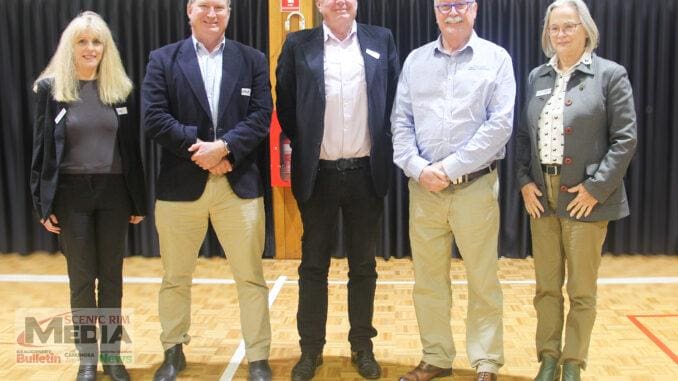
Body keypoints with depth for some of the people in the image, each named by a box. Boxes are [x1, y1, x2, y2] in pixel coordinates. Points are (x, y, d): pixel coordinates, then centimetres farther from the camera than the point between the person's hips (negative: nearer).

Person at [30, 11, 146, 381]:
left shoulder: (119, 88, 4)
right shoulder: (51, 88, -1)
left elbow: (131, 147, 5)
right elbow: (41, 148, 0)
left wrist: (138, 200, 3)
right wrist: (43, 203, -4)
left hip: (113, 192, 2)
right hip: (71, 193, -1)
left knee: (112, 275, 9)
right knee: (81, 278, 6)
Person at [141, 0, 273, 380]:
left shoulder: (253, 60, 7)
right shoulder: (163, 59, 5)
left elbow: (261, 115, -3)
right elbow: (155, 117, -5)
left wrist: (224, 146, -17)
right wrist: (198, 148, -14)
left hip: (239, 183, 0)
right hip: (180, 184, 0)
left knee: (251, 277, 5)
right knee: (176, 277, 13)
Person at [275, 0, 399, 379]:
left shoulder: (381, 40, 6)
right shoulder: (298, 44, 3)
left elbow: (395, 99, 8)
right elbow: (285, 104, 7)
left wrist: (387, 150, 3)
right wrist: (299, 146, 3)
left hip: (366, 172, 1)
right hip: (319, 173, 0)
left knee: (364, 265, 10)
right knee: (313, 265, 8)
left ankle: (363, 346, 24)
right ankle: (311, 349, 21)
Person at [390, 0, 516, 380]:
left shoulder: (496, 58, 0)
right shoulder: (415, 60, 10)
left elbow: (501, 124, -9)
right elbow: (401, 121, 6)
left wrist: (449, 168, -13)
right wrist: (418, 168, -9)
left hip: (476, 187, -3)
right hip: (423, 188, 3)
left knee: (483, 282, 5)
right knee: (428, 281, 10)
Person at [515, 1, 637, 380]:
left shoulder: (611, 75, -4)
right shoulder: (537, 77, 10)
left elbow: (625, 138, -8)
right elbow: (523, 134, 11)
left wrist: (595, 186, -15)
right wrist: (524, 180, -1)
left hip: (585, 197, -4)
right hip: (541, 195, 4)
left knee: (582, 290, 7)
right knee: (546, 287, 12)